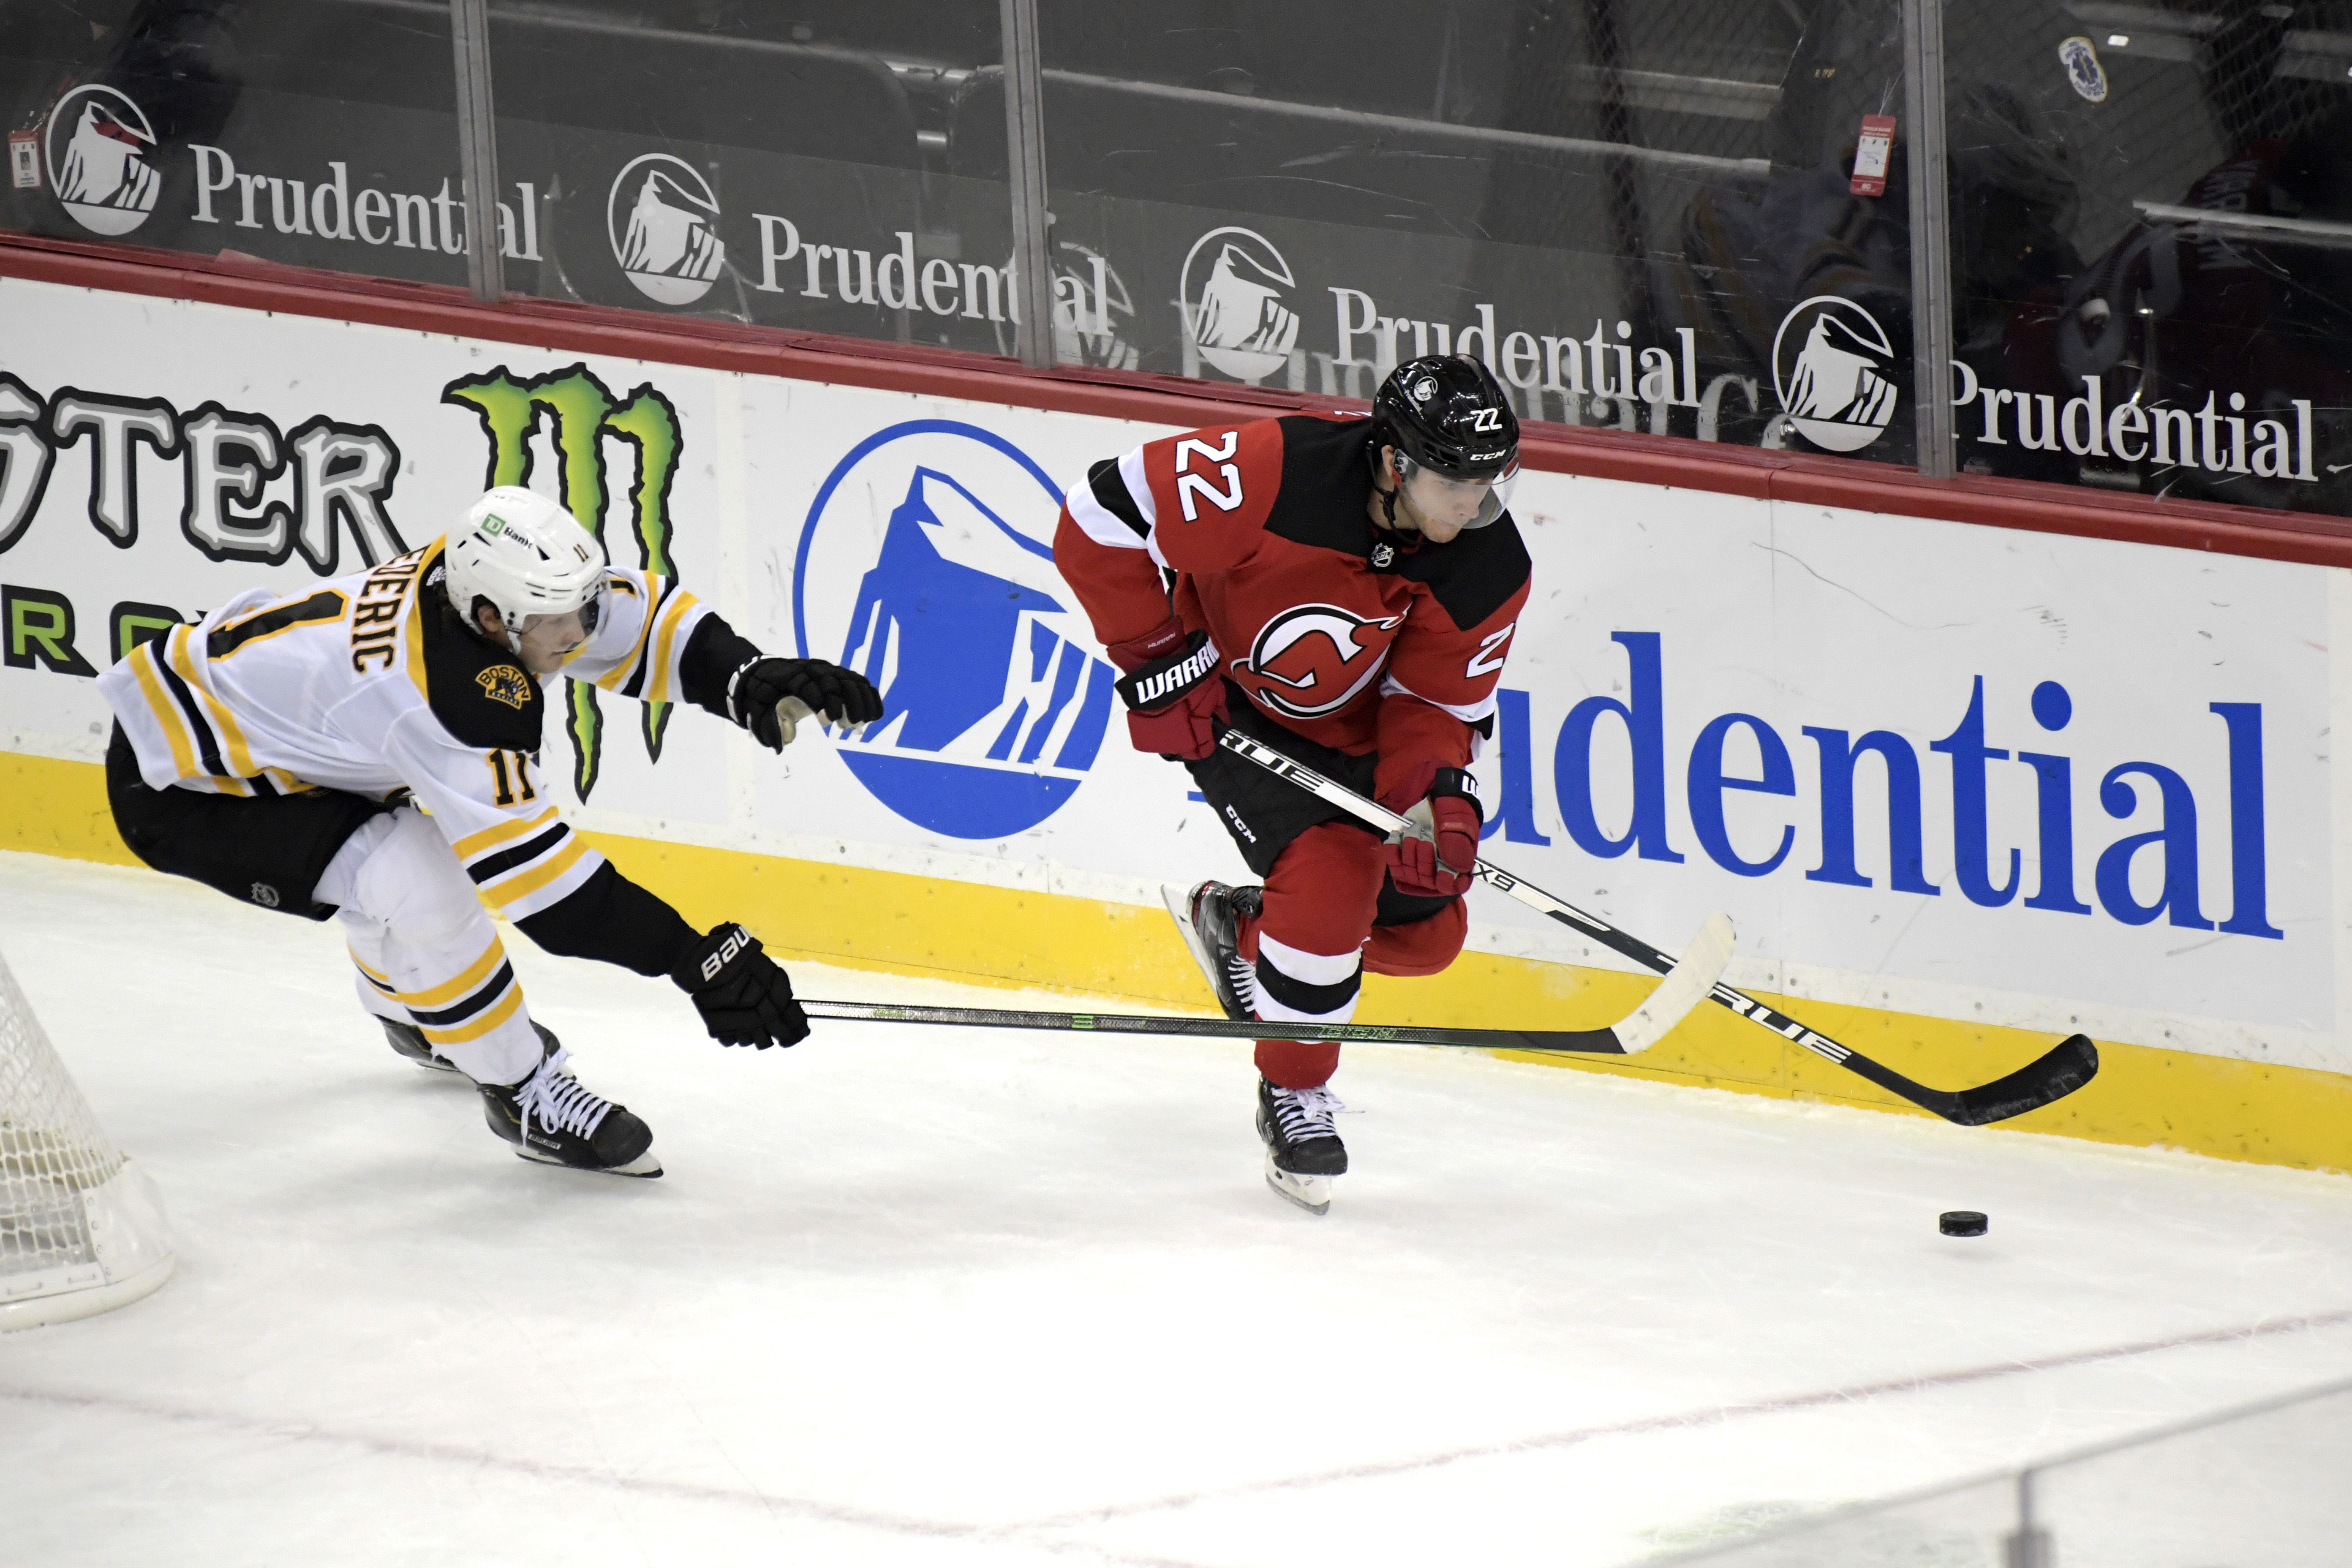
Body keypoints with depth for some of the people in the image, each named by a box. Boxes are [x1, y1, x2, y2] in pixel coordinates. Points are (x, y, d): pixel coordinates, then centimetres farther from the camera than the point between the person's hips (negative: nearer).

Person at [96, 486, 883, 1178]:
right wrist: (695, 958, -36)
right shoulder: (442, 694, -35)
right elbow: (531, 868, -35)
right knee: (414, 881, -25)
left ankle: (416, 1014, 52)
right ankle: (522, 1093, -7)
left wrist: (751, 682, -18)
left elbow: (646, 617, 0)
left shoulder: (492, 579, -12)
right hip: (177, 786, -10)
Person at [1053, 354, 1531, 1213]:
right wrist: (1158, 660, -23)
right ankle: (1292, 1094, 2)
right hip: (1226, 699, -6)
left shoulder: (1490, 570, -21)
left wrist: (1436, 799, -31)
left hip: (1359, 727, 6)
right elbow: (1102, 516, -27)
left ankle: (1236, 926, 29)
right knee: (1329, 881, -23)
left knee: (1424, 928, 2)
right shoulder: (1272, 474, -36)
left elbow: (1435, 701, -11)